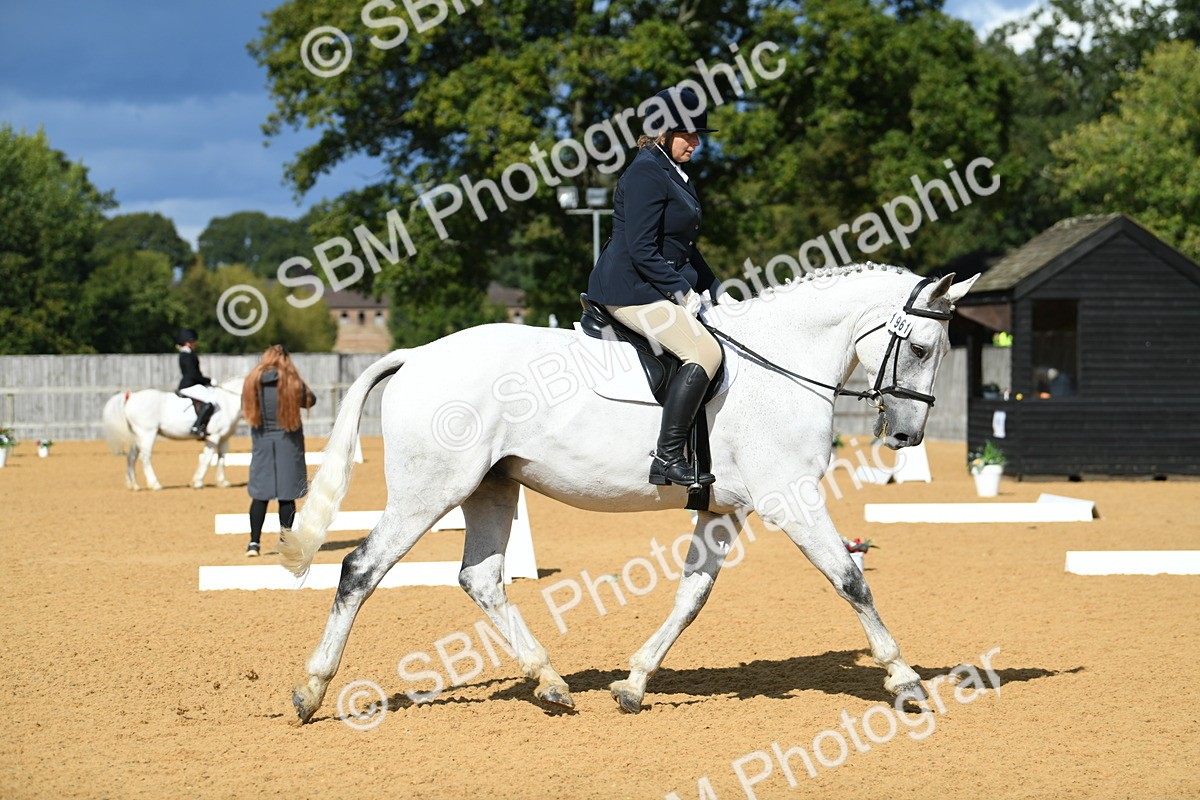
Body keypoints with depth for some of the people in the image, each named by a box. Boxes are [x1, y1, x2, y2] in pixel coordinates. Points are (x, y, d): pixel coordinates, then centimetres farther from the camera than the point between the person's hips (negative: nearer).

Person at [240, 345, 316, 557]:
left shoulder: (252, 382, -4)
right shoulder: (292, 383, -11)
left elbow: (247, 408, 4)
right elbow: (310, 400, 2)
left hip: (261, 442, 2)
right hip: (288, 442, -2)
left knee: (260, 494, 7)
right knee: (287, 494, 4)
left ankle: (254, 542, 4)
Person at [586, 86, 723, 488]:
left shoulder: (677, 175, 18)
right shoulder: (647, 174, -13)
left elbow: (684, 247, 24)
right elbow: (642, 250, -20)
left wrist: (713, 290, 15)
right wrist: (681, 291, -19)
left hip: (662, 289, 11)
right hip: (631, 288, -11)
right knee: (705, 352, -23)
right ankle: (667, 458, -27)